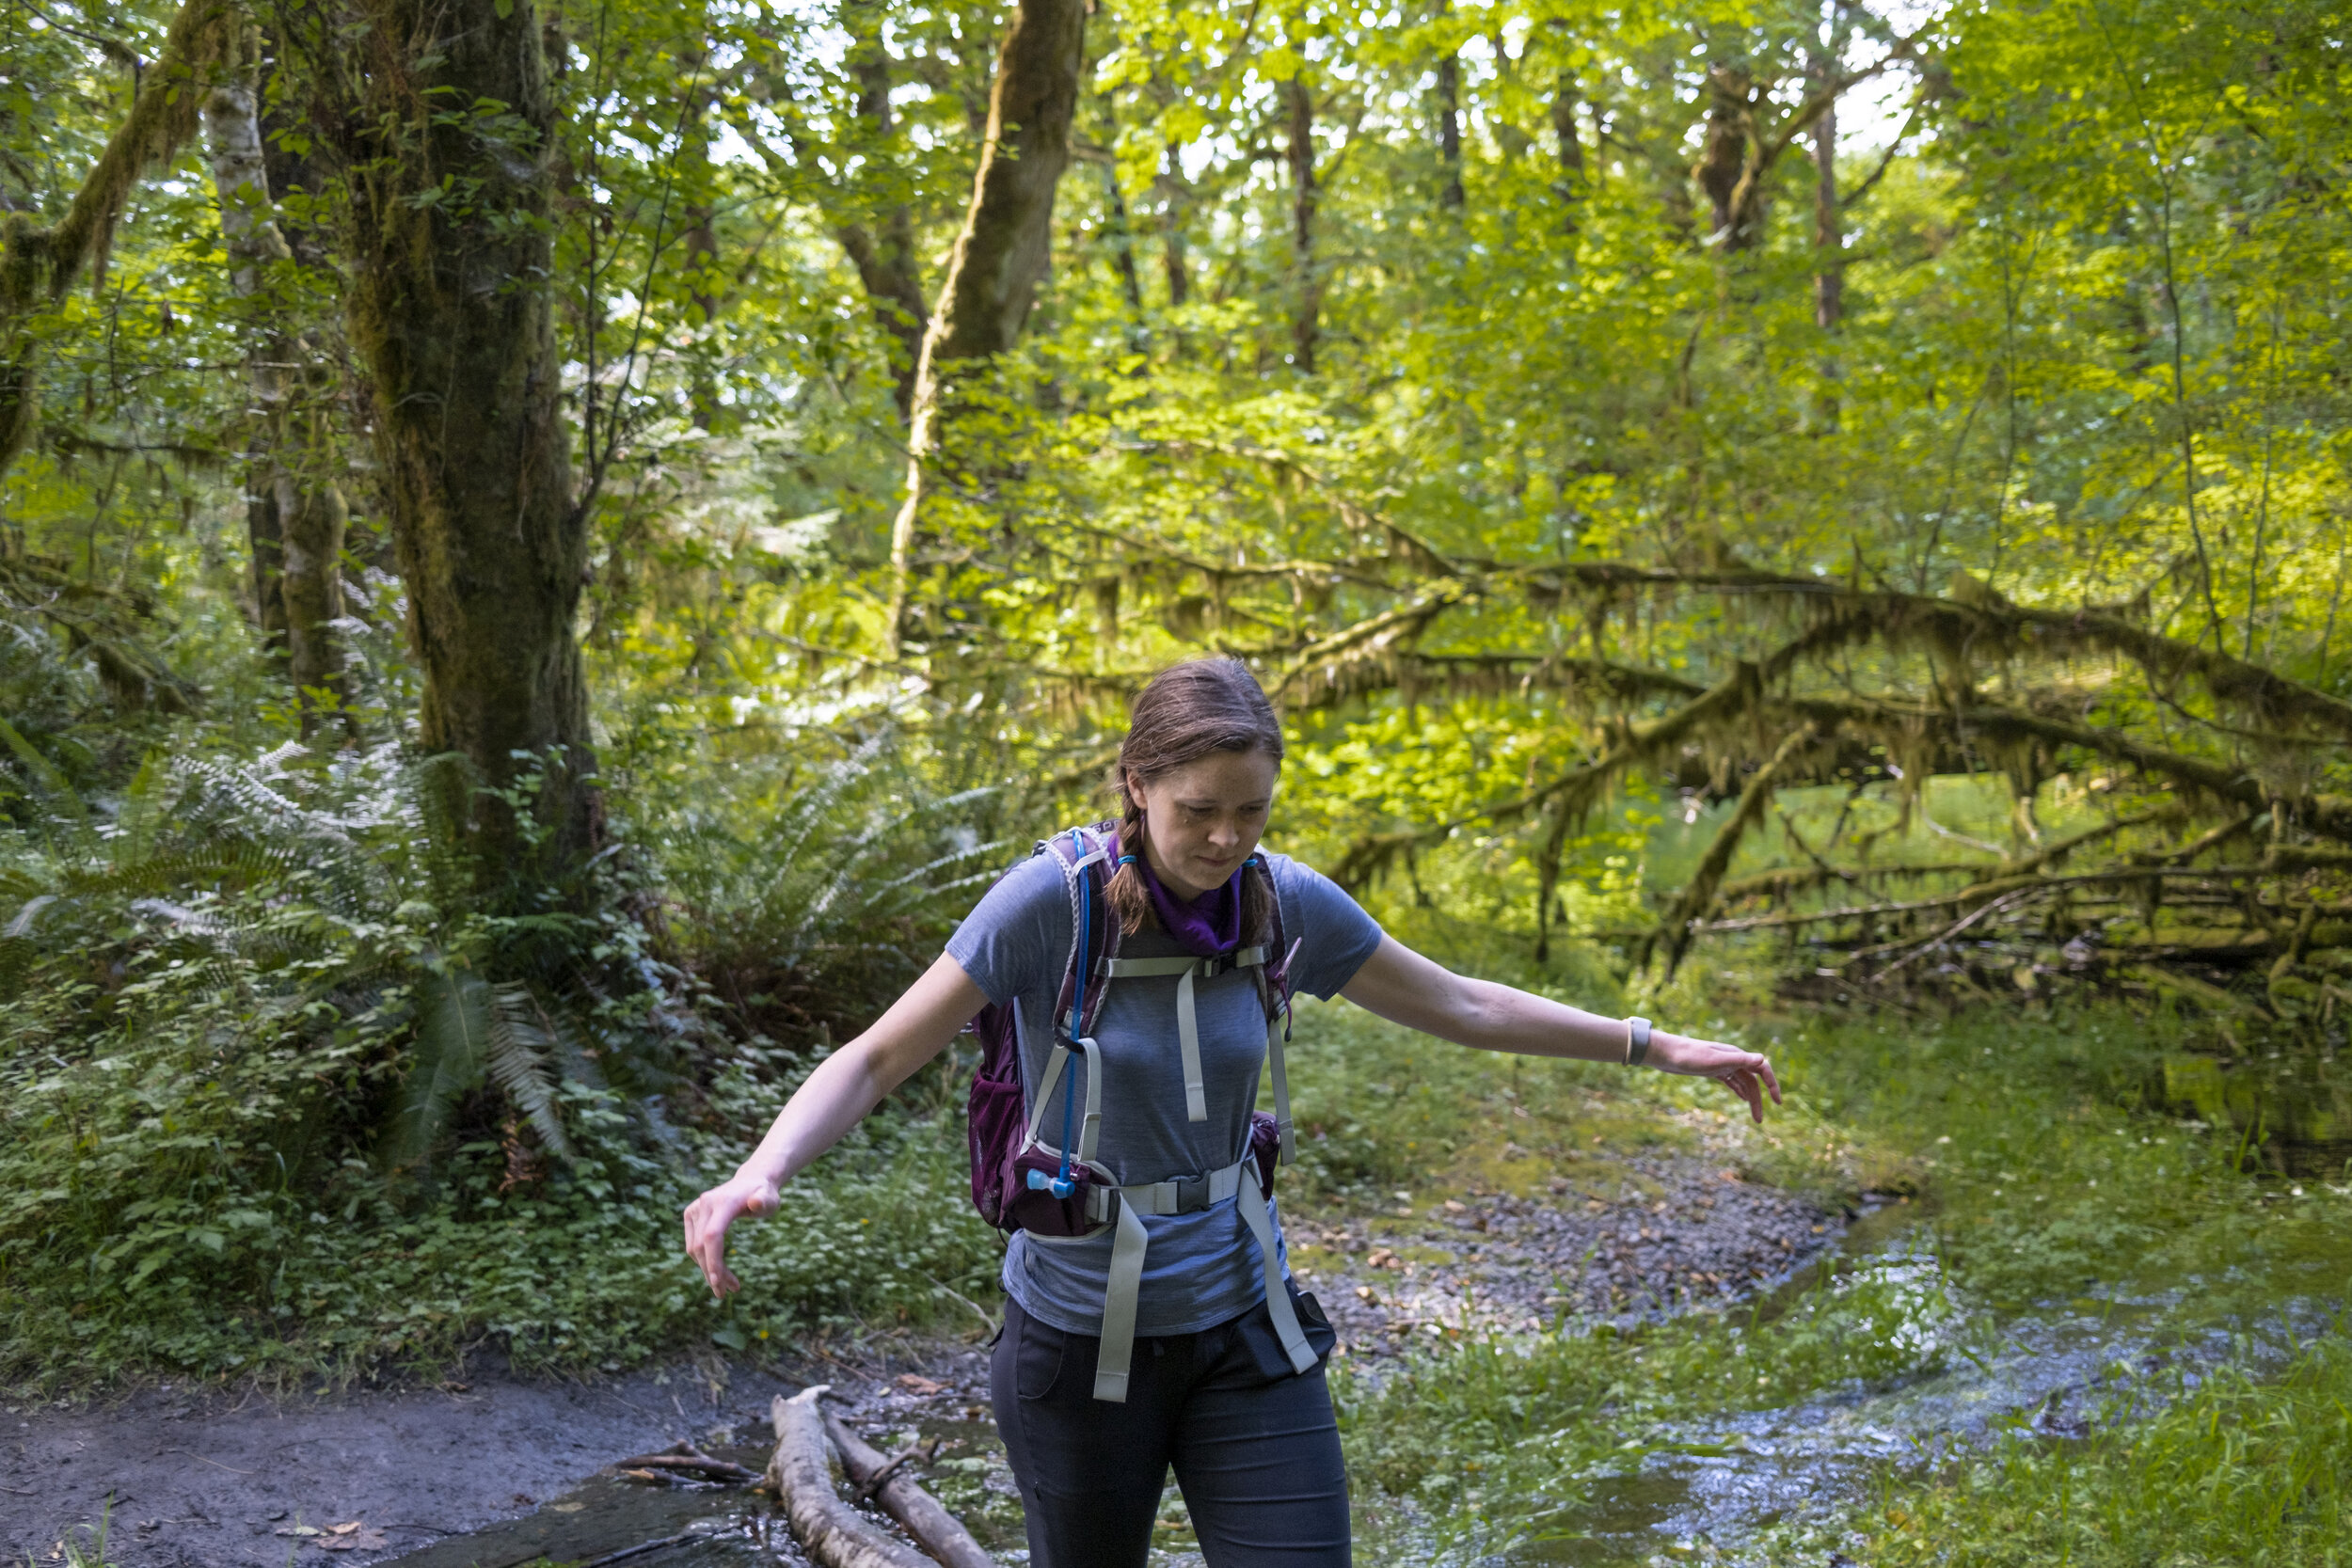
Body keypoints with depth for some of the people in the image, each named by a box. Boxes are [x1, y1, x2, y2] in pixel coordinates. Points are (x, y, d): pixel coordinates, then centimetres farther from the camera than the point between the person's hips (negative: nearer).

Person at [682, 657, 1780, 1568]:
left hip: (1239, 1324, 3)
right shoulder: (1051, 902, -20)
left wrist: (1654, 1046, 8)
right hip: (1081, 1337, -3)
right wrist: (760, 1174, -36)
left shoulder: (1286, 903, -8)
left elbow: (1463, 1007, 6)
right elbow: (875, 1059, -18)